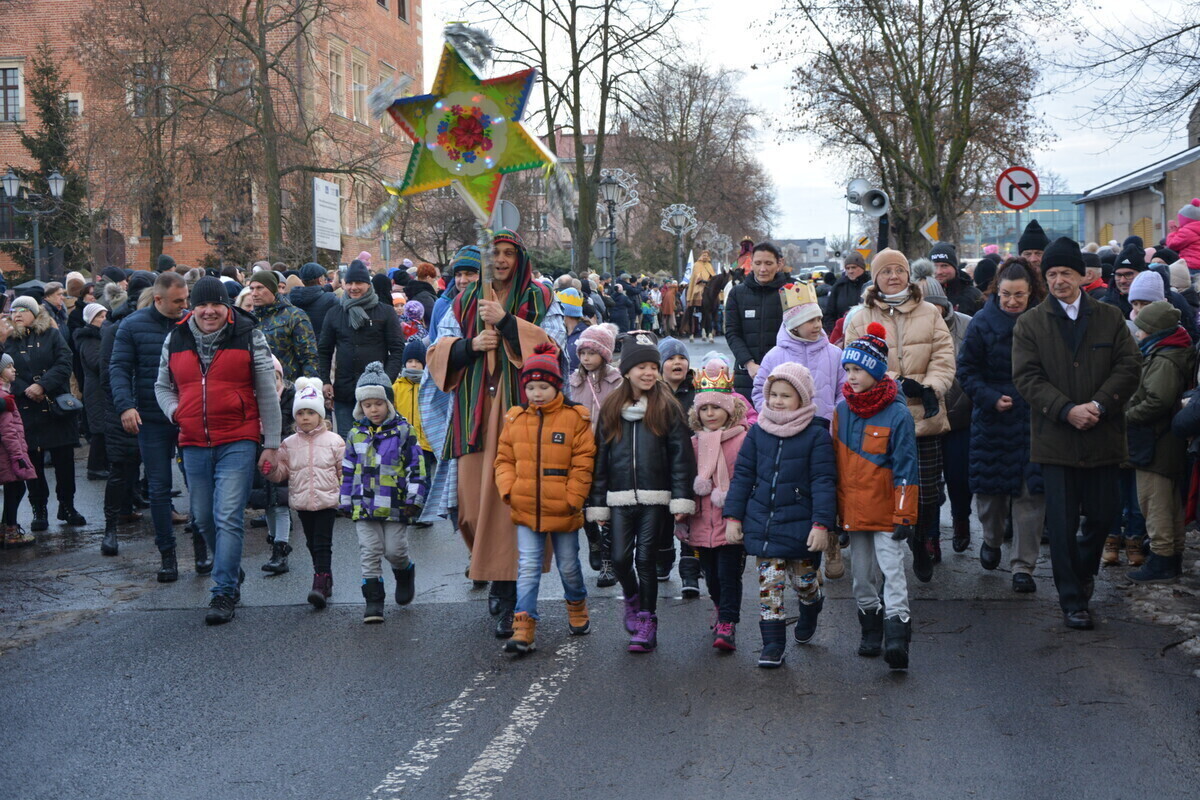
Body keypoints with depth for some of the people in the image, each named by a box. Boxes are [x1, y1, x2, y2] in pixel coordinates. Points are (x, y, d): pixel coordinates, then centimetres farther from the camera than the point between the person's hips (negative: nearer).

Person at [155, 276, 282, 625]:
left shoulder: (248, 337, 0)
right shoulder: (175, 339, 8)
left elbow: (267, 393, 2)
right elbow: (163, 385, 21)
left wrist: (271, 444, -1)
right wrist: (174, 411, -1)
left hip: (237, 443, -4)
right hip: (194, 444, 4)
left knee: (228, 518, -11)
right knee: (204, 519, 13)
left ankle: (224, 592, -6)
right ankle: (233, 572, 35)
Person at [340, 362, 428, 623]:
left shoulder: (403, 431, -2)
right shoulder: (356, 434, 8)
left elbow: (416, 466, -2)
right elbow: (347, 471, 14)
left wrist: (414, 498, -7)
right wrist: (345, 501, 12)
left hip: (396, 506, -3)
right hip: (365, 506, 3)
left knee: (395, 550, 1)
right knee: (369, 553, 2)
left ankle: (405, 573, 34)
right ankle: (373, 600, 7)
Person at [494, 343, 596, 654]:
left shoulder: (575, 418, -7)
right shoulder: (515, 419, 4)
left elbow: (583, 463, -7)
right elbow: (505, 459, 8)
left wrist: (572, 499, -11)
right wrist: (508, 490, -6)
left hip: (562, 510, -2)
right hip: (525, 510, 2)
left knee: (568, 566, 14)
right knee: (527, 568, -2)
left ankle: (577, 607, 41)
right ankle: (524, 628, -2)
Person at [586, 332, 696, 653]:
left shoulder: (667, 408, -1)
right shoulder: (611, 409, 7)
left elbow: (681, 456, -4)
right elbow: (600, 458, 9)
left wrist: (681, 500, -11)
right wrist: (598, 503, 7)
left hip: (655, 499, -2)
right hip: (620, 499, 2)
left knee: (646, 559, 0)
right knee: (620, 558, 0)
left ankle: (647, 621, 12)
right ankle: (632, 599, 31)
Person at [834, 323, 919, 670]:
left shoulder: (897, 413, -11)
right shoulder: (842, 410, 5)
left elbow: (905, 469, -10)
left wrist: (904, 514, -12)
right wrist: (834, 507, 11)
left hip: (886, 510, -5)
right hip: (853, 509, 6)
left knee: (891, 569, -9)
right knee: (861, 573, 12)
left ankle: (896, 637, -11)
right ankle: (871, 632, 24)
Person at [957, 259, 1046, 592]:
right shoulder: (982, 322, -1)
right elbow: (966, 369, 1)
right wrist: (991, 398, -12)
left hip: (1035, 419, 0)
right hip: (993, 420, 0)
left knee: (1031, 492, -3)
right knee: (990, 486, 10)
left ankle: (1023, 565, 5)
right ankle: (992, 539, 39)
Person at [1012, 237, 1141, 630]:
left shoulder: (1111, 318, 7)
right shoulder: (1029, 325, 3)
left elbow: (1129, 366, 0)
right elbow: (1027, 377, -5)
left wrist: (1099, 405, -15)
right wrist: (1067, 410, -18)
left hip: (1102, 437, 2)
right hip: (1055, 440, -2)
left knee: (1104, 513, 8)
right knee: (1062, 523, 0)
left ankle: (1083, 569, 38)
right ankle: (1072, 600, 10)